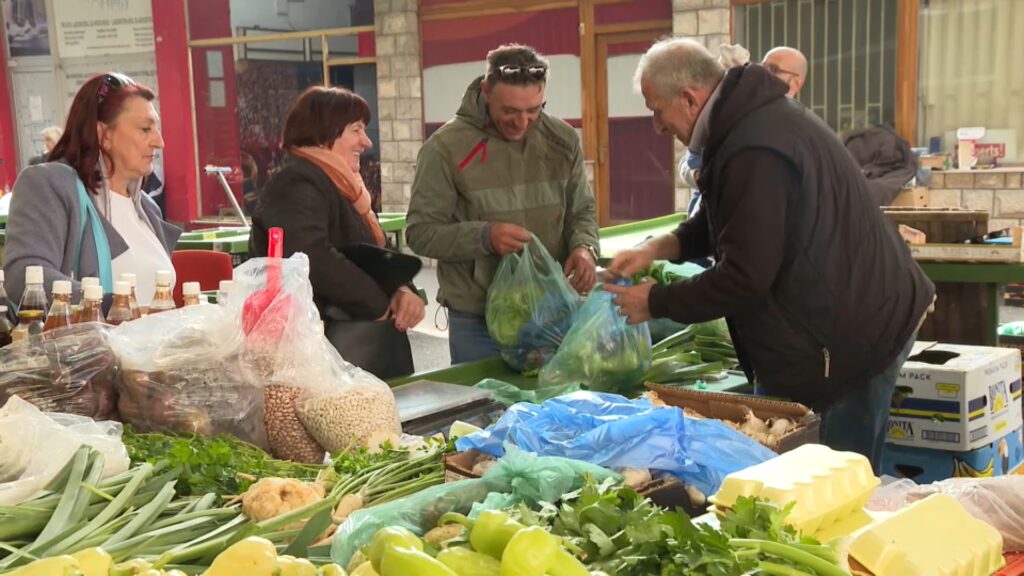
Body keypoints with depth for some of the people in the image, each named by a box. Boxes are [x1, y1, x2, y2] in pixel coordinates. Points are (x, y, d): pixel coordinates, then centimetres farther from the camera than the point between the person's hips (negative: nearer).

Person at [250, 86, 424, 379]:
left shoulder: (339, 185, 17)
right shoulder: (296, 184, -15)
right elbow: (313, 260, -31)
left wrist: (401, 290, -2)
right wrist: (381, 304, -19)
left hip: (371, 341, 10)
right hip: (333, 347, -10)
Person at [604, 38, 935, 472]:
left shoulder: (756, 152, -26)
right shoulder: (757, 116, 9)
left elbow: (744, 277, -24)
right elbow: (722, 223, 21)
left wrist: (656, 303, -11)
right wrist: (660, 248, 5)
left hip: (853, 338, -10)